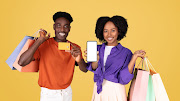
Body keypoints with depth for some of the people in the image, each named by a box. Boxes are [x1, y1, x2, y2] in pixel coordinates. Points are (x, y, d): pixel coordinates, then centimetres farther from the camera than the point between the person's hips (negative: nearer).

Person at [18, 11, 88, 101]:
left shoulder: (74, 48, -3)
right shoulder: (43, 45, -13)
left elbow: (85, 70, -8)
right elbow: (21, 62, -24)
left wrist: (79, 60, -30)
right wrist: (40, 40, -27)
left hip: (67, 93, 3)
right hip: (48, 94, -3)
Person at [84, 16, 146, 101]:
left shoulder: (126, 52, -6)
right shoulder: (98, 49, 3)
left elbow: (123, 79, -13)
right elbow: (94, 69, -8)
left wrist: (134, 57, -18)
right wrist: (96, 59, -27)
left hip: (115, 92, -2)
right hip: (98, 91, 3)